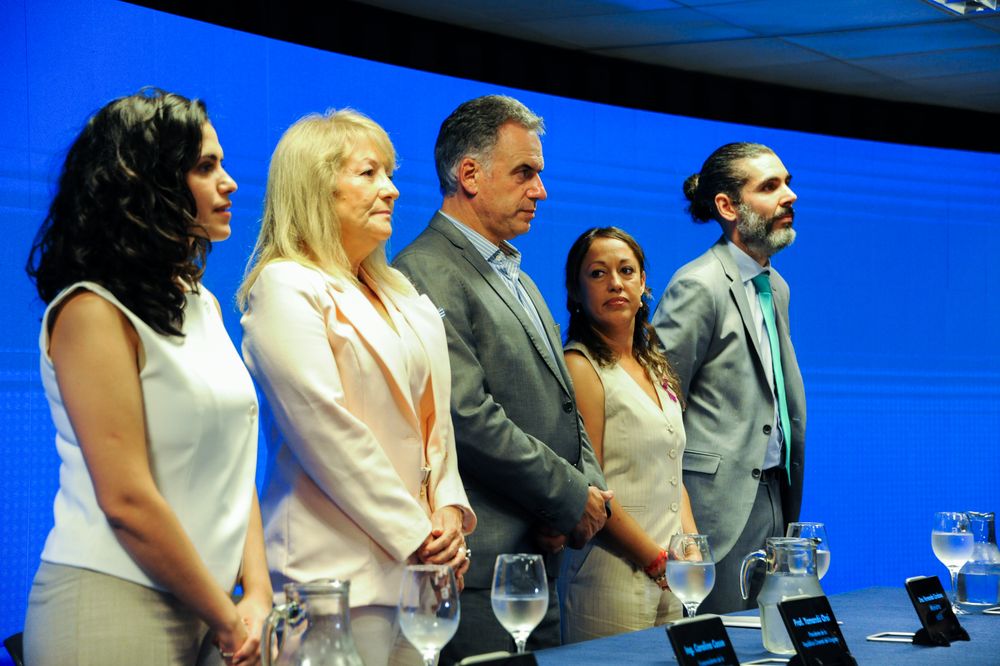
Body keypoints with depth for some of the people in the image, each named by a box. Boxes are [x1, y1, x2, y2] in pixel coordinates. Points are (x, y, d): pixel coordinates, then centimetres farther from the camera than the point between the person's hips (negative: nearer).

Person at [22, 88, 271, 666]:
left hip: (200, 611, 7)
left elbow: (232, 466, 10)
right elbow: (126, 499, -18)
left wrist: (257, 594, -3)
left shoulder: (203, 305, 13)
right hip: (116, 607, -7)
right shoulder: (92, 312, -13)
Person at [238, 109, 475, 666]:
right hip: (339, 571, -7)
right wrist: (416, 536, -13)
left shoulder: (397, 290, 18)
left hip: (418, 562, 7)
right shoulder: (286, 287, -7)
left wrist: (450, 508, 0)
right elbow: (327, 430, -14)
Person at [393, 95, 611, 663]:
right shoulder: (426, 274, -11)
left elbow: (564, 407, 21)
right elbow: (470, 419, -20)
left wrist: (591, 488, 1)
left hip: (542, 560, 9)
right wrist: (574, 499, -11)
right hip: (479, 572, -9)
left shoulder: (517, 277, 21)